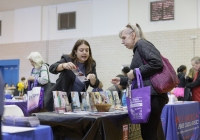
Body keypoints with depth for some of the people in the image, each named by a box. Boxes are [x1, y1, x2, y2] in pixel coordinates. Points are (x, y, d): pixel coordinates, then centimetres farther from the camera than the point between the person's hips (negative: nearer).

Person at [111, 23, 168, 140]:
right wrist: (122, 81, 24)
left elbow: (157, 63, -20)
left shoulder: (142, 44, -5)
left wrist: (135, 72, -13)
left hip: (153, 95, -10)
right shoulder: (138, 48, 23)